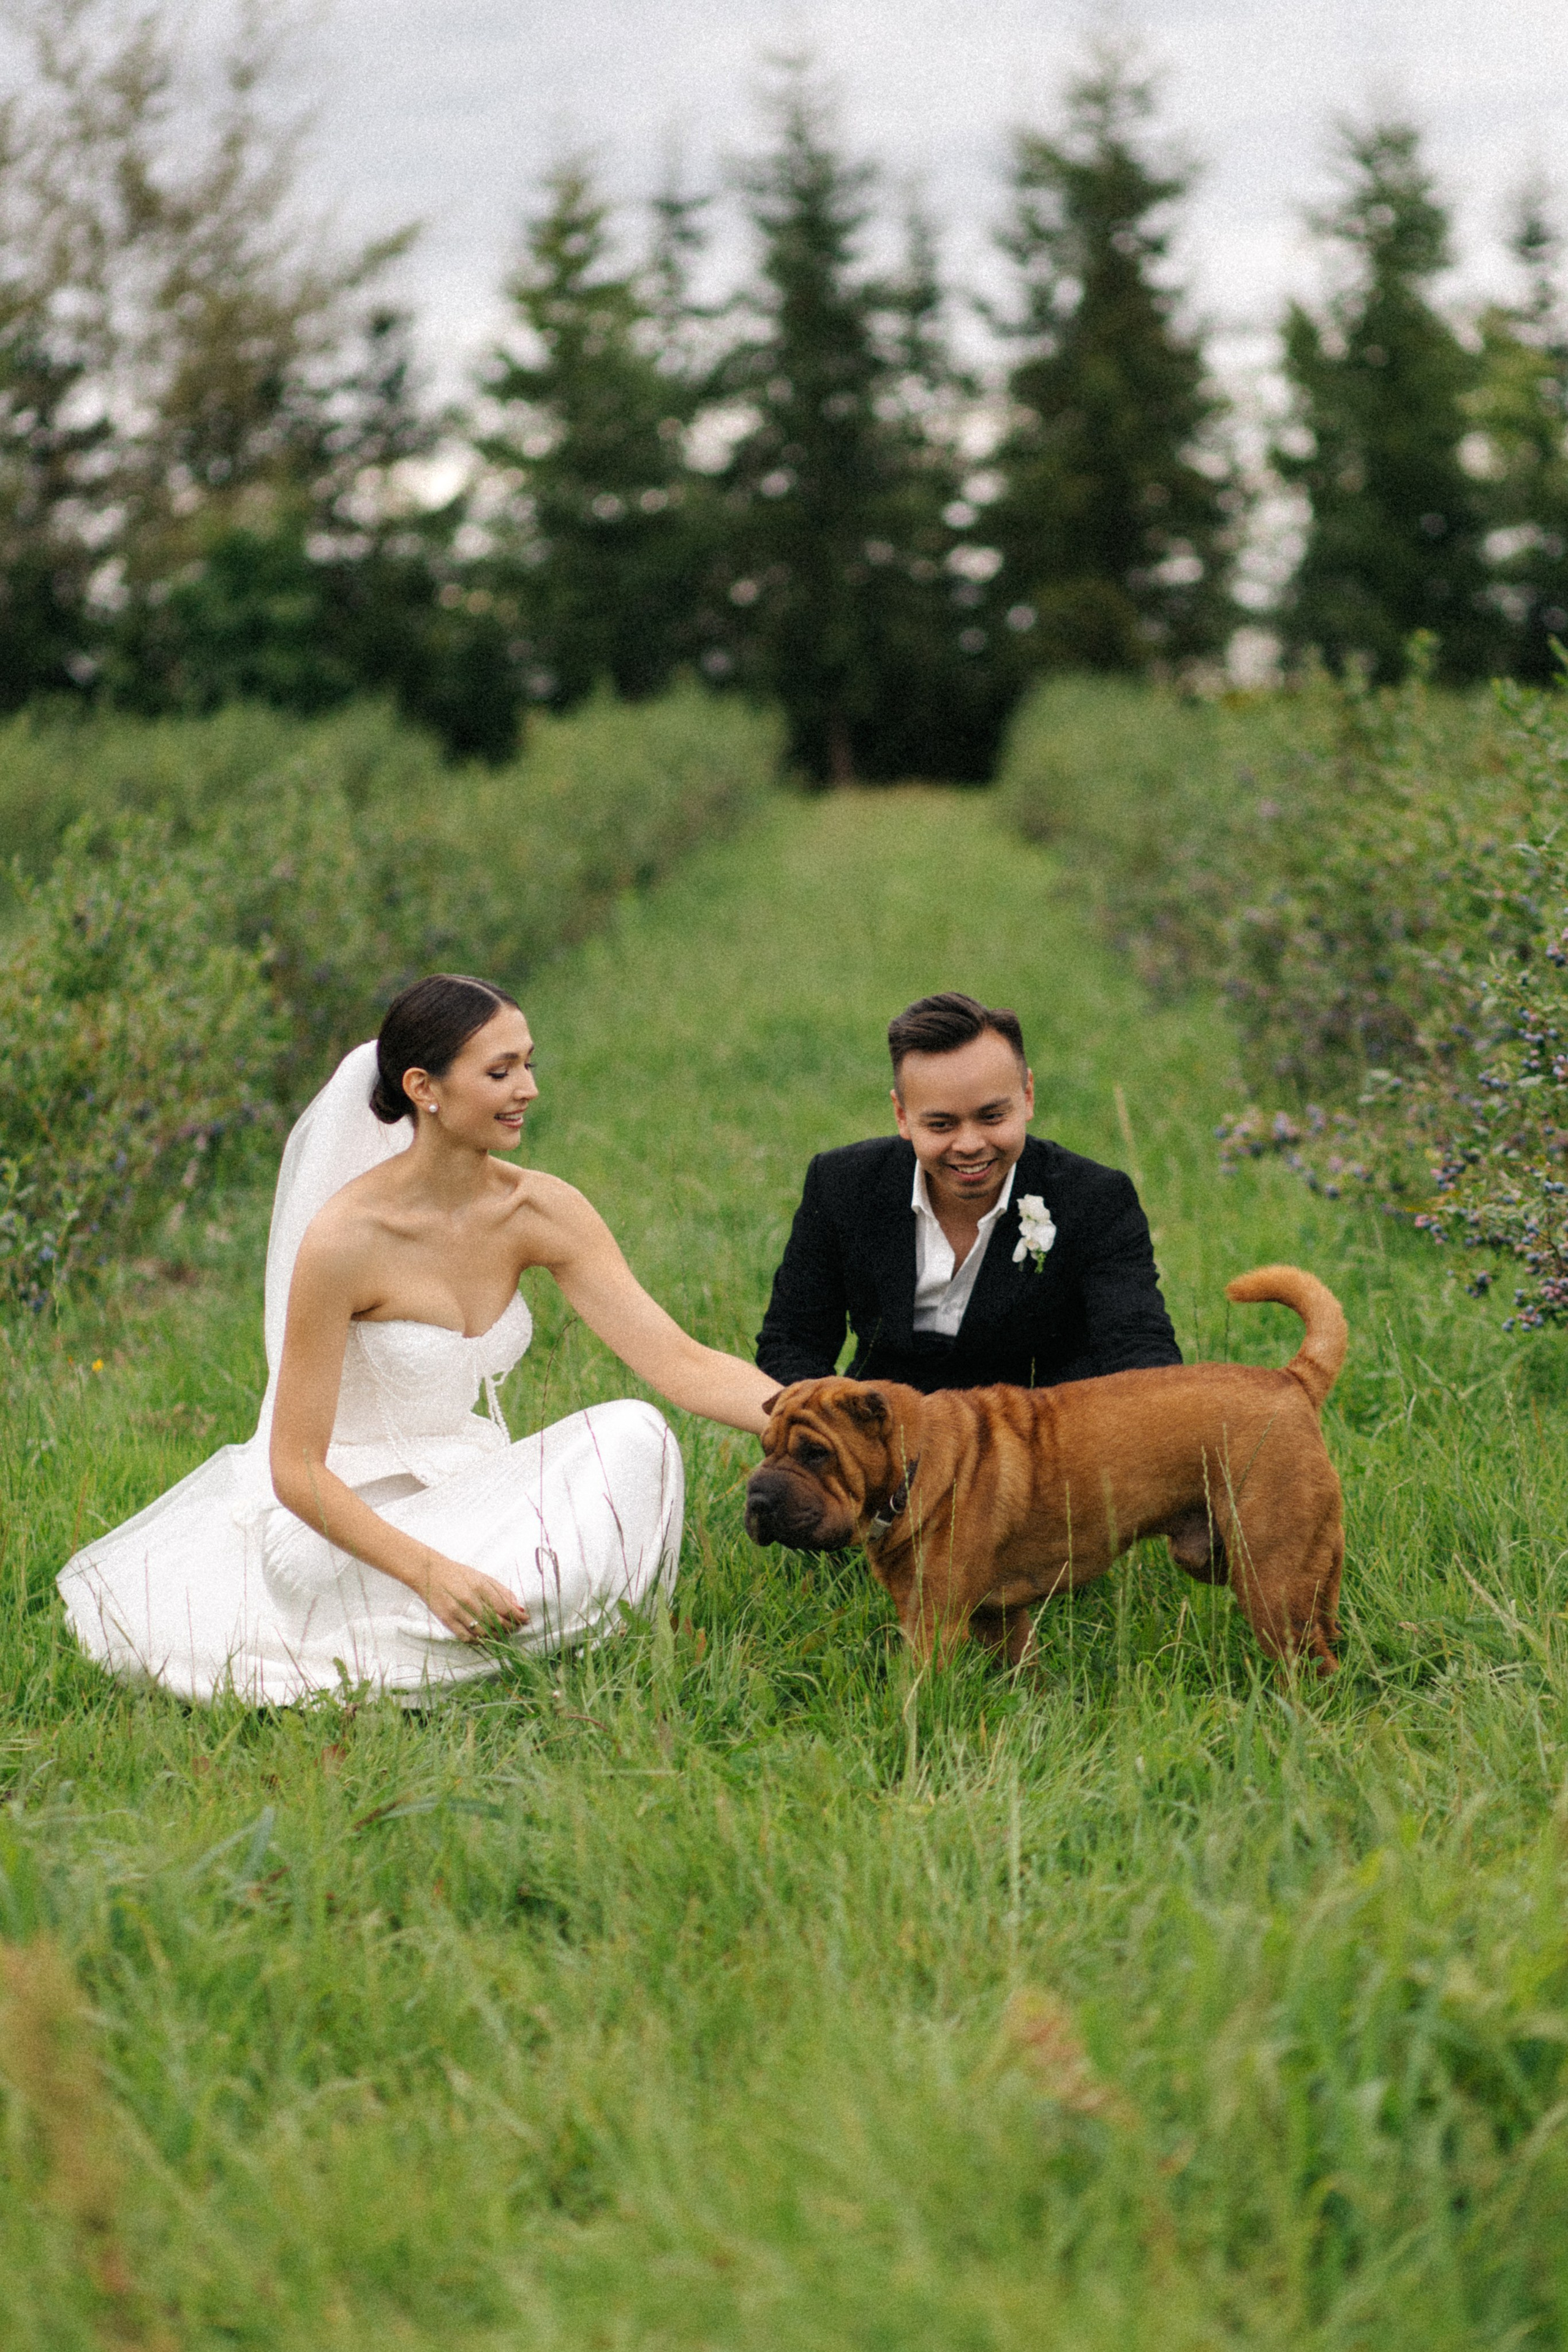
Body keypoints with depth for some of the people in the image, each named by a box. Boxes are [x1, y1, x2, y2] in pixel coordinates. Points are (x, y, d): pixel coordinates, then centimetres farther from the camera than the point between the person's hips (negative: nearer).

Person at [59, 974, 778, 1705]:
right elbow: (296, 1471, -19)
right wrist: (429, 1570, -33)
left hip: (460, 1484, 6)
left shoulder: (541, 1212, -7)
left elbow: (679, 1362, -12)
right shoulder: (346, 1237, -22)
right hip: (346, 1511, -6)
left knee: (632, 1433, -20)